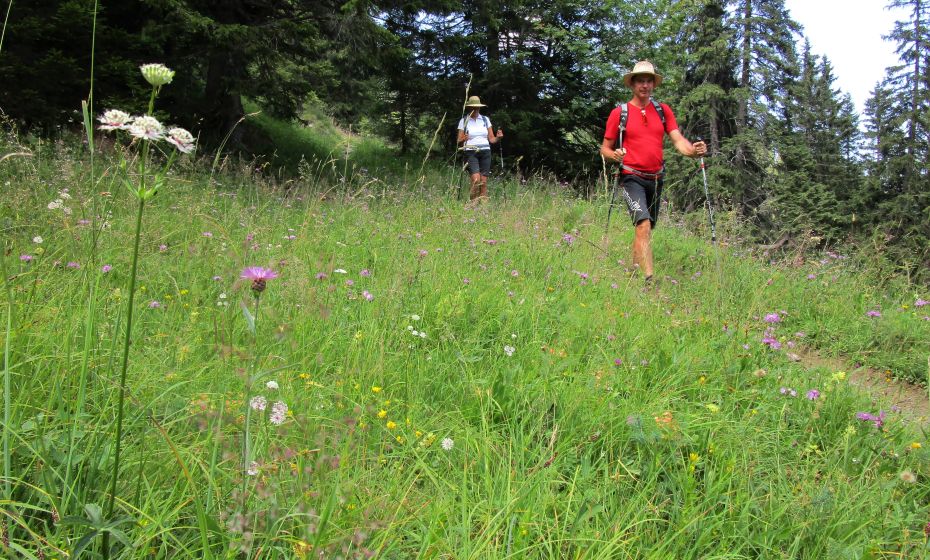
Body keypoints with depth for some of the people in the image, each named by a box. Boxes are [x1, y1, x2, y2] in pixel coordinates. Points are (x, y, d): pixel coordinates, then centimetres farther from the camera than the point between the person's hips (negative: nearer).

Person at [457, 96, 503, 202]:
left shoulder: (485, 120, 12)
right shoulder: (464, 121, 5)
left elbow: (491, 139, 12)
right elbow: (459, 140, 3)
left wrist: (498, 137, -9)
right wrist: (464, 139, -19)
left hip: (485, 152, 3)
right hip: (471, 153, -3)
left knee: (484, 181, -2)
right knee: (476, 179, -20)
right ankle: (473, 202, -5)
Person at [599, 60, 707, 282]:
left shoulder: (663, 111, 9)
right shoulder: (619, 113, -1)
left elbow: (678, 140, 0)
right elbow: (605, 149, 3)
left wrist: (693, 149, -22)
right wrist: (614, 155, -20)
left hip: (656, 179, 5)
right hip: (632, 178, -5)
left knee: (647, 229, 14)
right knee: (644, 224, -23)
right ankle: (648, 278, -29)